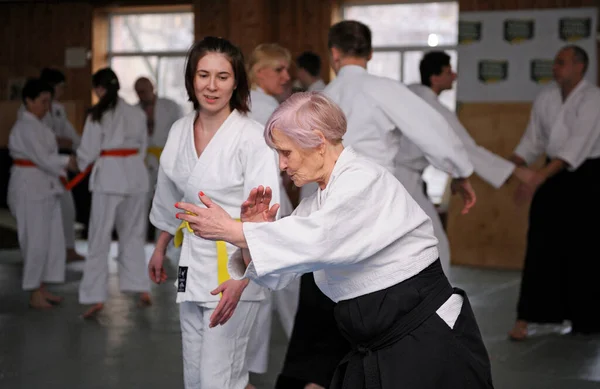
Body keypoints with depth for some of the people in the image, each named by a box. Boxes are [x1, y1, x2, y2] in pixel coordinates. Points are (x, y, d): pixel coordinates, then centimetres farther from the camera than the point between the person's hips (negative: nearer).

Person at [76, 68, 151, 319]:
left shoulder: (97, 115, -9)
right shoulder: (136, 114, 5)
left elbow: (88, 152, -5)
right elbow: (142, 147, 11)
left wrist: (81, 163, 15)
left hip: (109, 176, -5)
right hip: (135, 174, 5)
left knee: (100, 238, 1)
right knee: (133, 234, 17)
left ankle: (96, 297, -2)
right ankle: (142, 290, 19)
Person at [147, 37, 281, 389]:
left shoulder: (252, 138, -16)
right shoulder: (180, 131, 4)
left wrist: (240, 280, -30)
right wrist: (160, 250, 28)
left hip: (236, 267, -7)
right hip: (193, 262, 7)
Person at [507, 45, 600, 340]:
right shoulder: (546, 97, 3)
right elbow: (533, 140, 7)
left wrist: (541, 176, -33)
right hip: (552, 175, 5)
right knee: (541, 247, 0)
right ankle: (526, 318, 2)